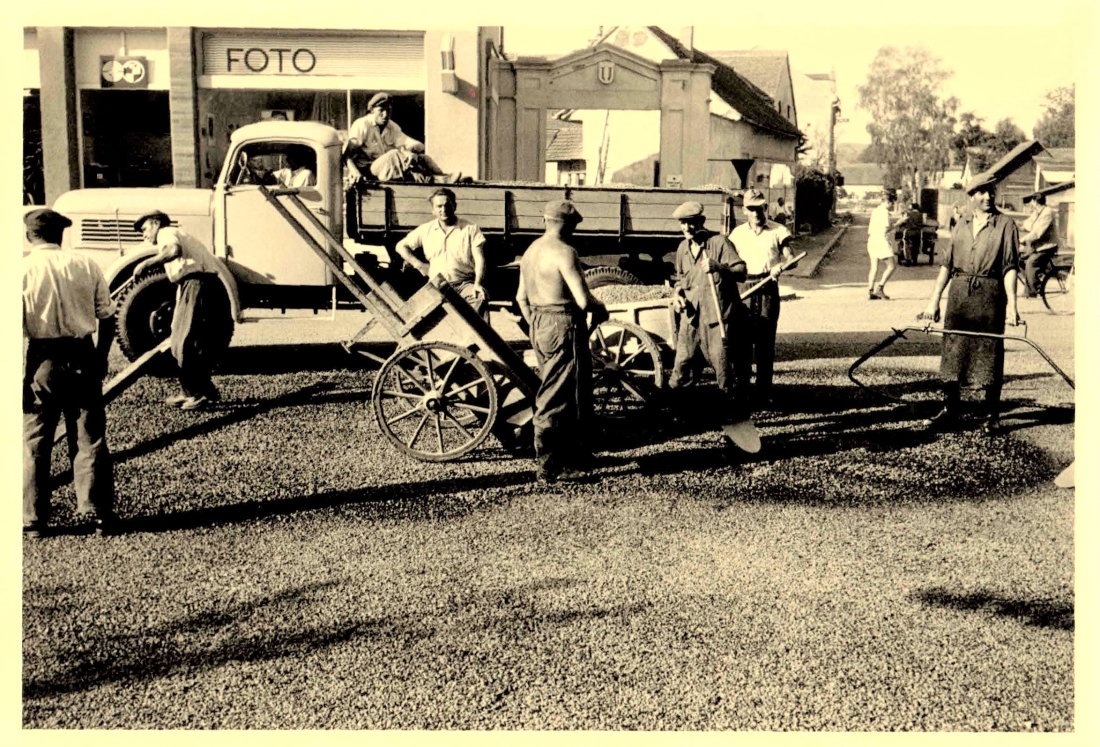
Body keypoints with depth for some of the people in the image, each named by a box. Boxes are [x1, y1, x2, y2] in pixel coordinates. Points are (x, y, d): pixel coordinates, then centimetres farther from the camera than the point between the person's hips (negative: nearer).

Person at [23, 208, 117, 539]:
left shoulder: (22, 269, -6)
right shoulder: (86, 265, -1)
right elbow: (105, 312, 1)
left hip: (42, 358, -2)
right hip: (82, 356, 2)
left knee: (34, 442, 9)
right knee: (90, 438, 10)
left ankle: (33, 521, 13)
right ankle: (97, 514, 12)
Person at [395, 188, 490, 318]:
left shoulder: (470, 229, 11)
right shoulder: (426, 230, 17)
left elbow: (479, 259, 3)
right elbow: (401, 246, 25)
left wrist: (477, 284, -15)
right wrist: (419, 265, 12)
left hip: (465, 284, -1)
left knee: (481, 296, -36)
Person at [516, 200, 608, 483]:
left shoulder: (531, 250, 11)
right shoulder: (564, 252, -16)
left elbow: (521, 297, 18)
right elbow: (583, 300, -22)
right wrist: (601, 309, -1)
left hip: (539, 325, 9)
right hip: (564, 327, -9)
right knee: (556, 398, -2)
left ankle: (576, 455, 30)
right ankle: (548, 467, 5)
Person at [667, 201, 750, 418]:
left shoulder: (719, 241, -4)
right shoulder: (683, 248, 15)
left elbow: (741, 272, -10)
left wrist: (719, 267, -28)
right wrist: (676, 293, 8)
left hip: (717, 316, -5)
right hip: (691, 316, 5)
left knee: (721, 364, -4)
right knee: (682, 362, 3)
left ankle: (734, 407, 8)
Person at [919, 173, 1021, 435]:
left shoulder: (1005, 225, 2)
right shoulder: (961, 226, 14)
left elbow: (1010, 267, -5)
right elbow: (947, 264, 13)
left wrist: (1011, 304, -15)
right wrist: (934, 300, 8)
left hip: (990, 295, -4)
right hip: (958, 292, 4)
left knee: (989, 356, 1)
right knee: (951, 353, 6)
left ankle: (992, 415, 11)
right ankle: (949, 411, 16)